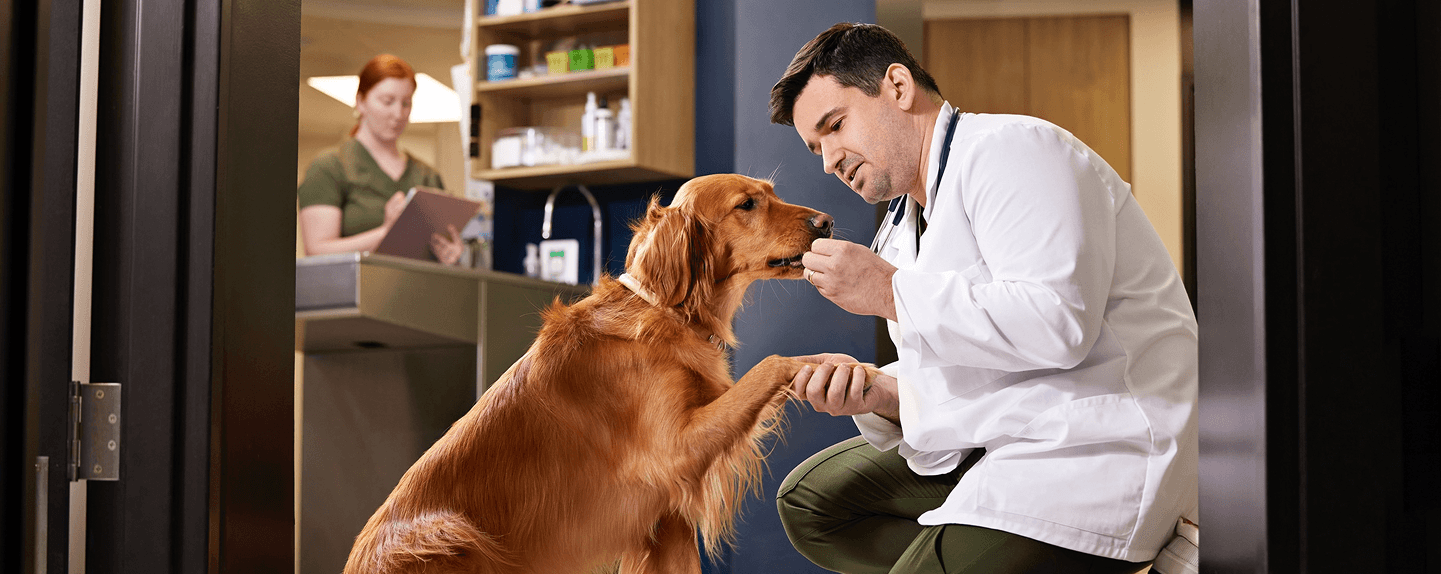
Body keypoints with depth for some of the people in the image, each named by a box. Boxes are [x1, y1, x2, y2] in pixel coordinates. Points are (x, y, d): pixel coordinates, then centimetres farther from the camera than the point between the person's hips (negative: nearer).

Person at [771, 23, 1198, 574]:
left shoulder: (1011, 149, -12)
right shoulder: (901, 232, 19)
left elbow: (1057, 322, -27)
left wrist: (891, 293, -18)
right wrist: (878, 394, -3)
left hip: (1096, 451, -11)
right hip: (998, 446, 11)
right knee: (810, 498, 15)